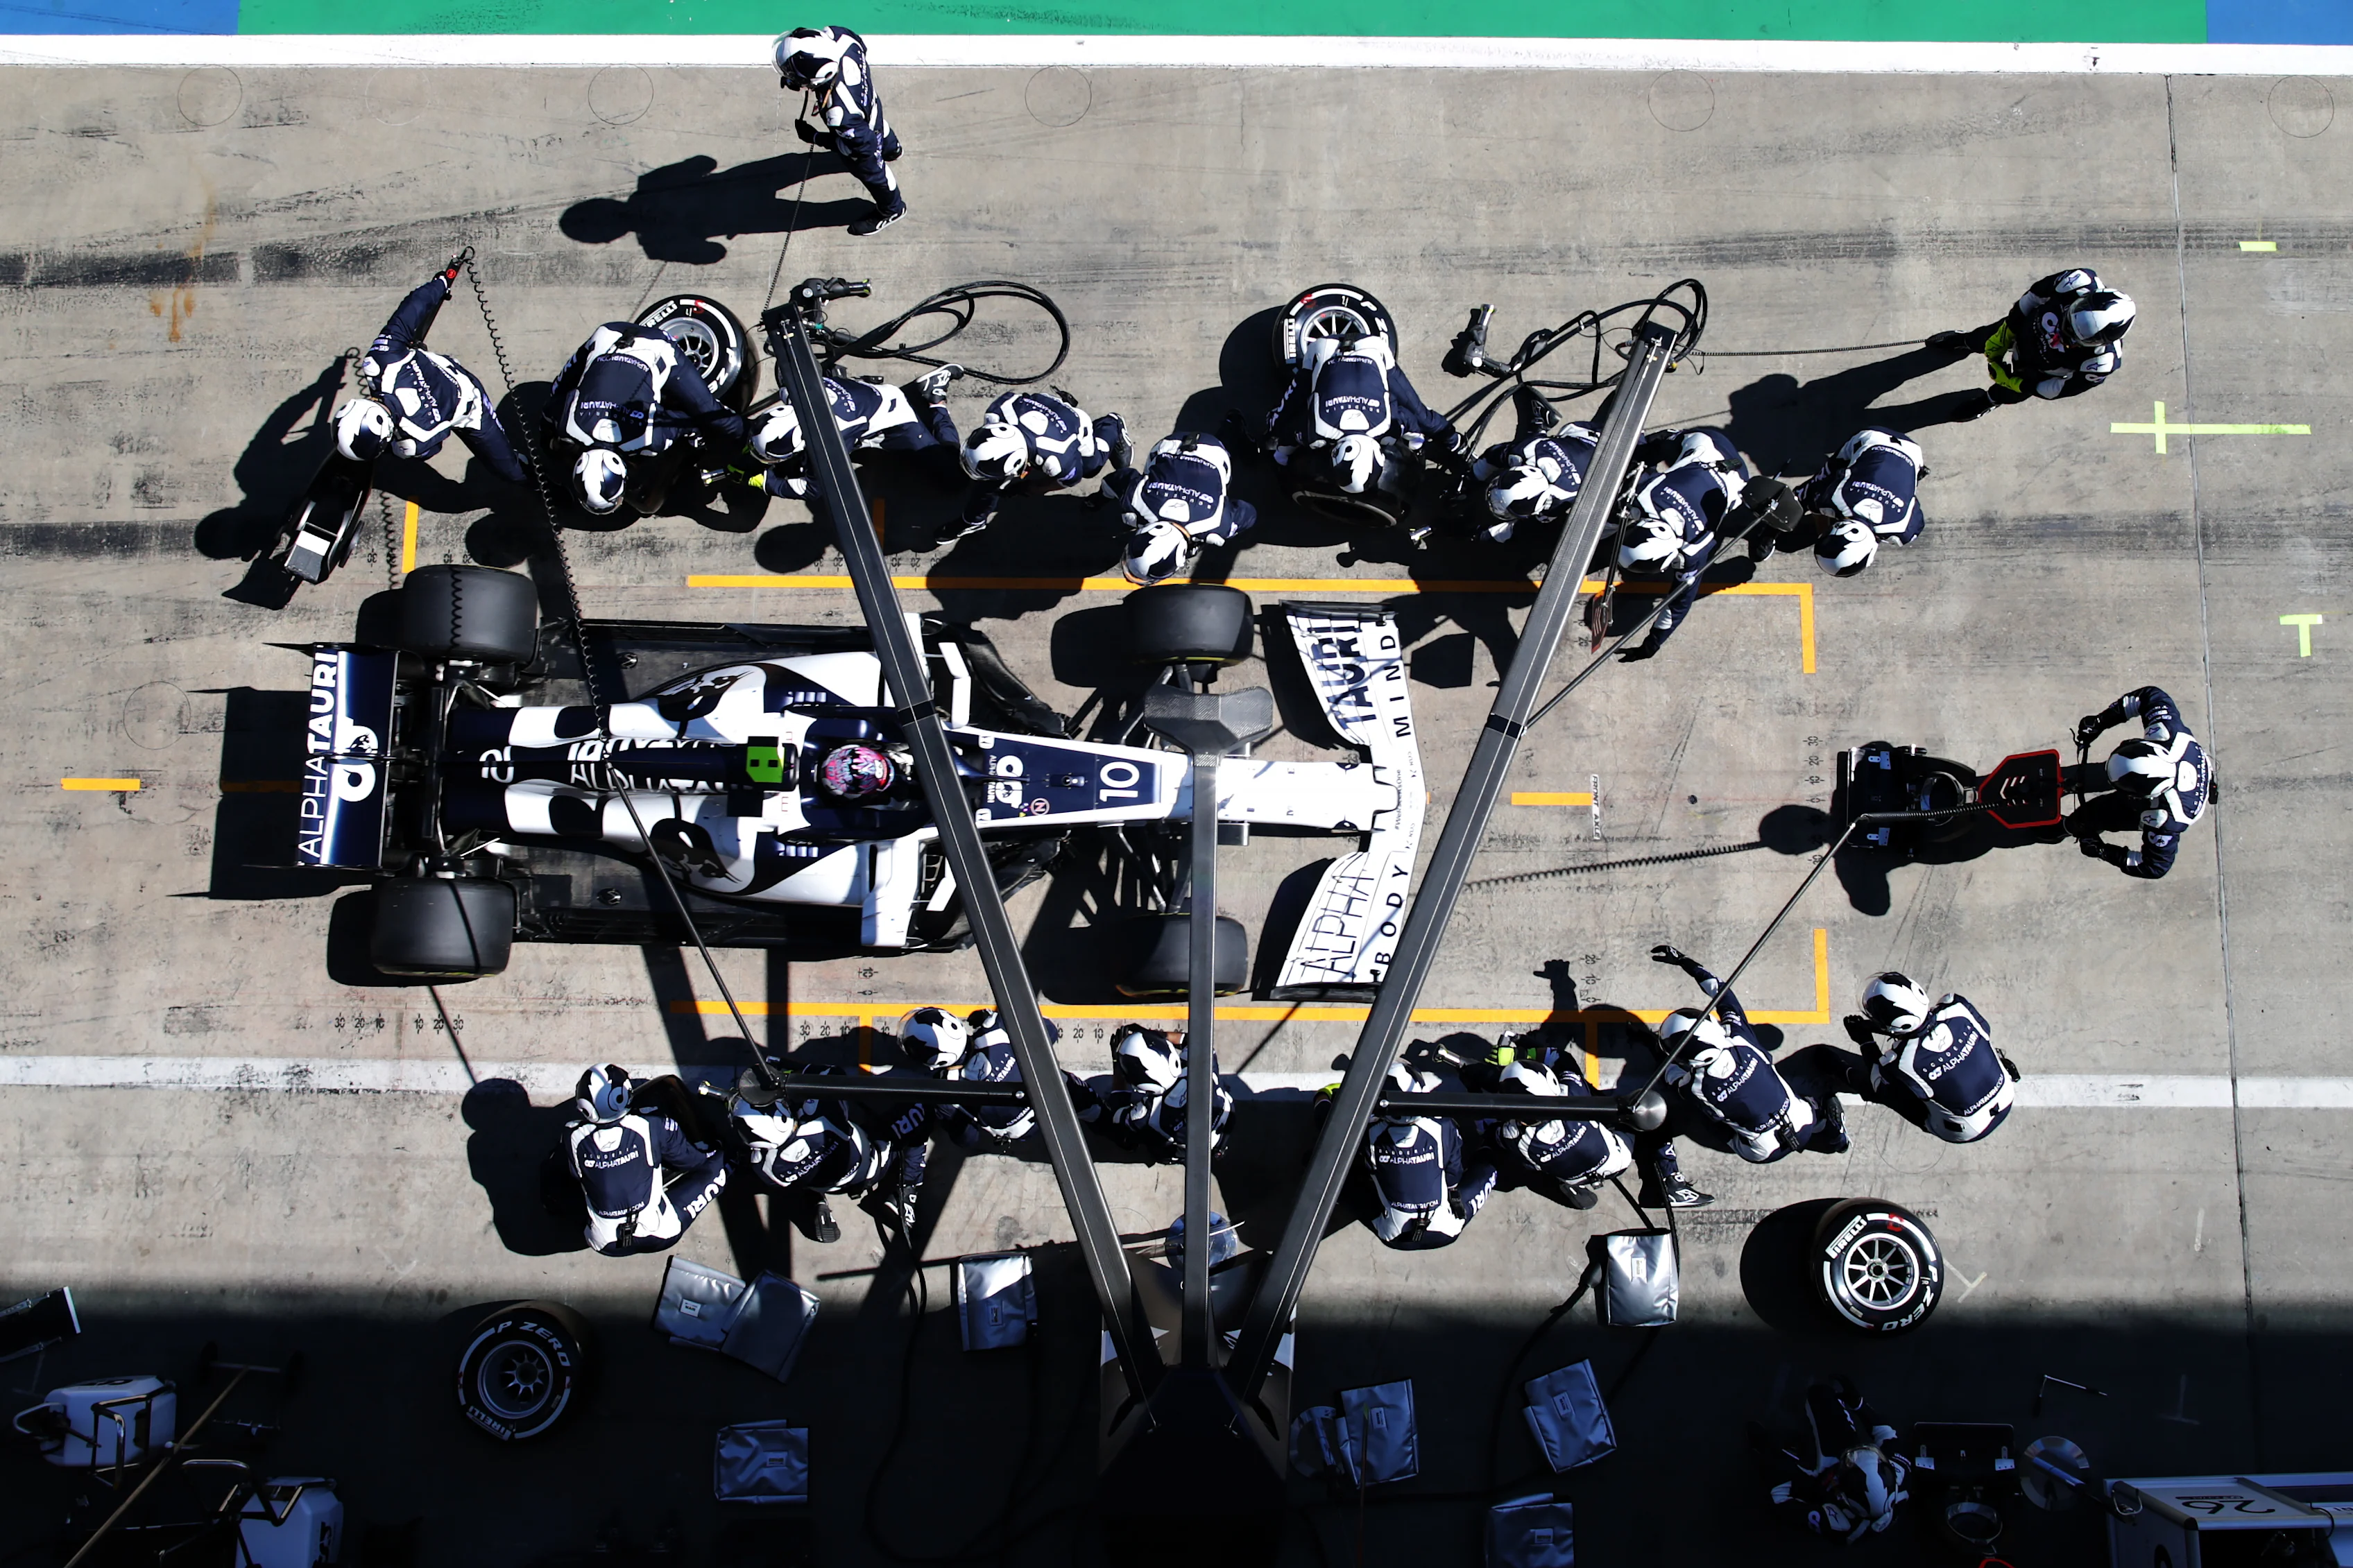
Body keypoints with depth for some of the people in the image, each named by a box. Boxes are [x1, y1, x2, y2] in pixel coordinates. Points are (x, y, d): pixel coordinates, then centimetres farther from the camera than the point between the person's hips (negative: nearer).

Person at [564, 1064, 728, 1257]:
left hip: (606, 1245, 2)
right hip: (657, 1235, -2)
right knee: (717, 1164, 11)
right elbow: (688, 1159, 0)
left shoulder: (573, 1136, -14)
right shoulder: (650, 1125, -18)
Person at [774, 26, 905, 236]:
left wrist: (814, 138, -21)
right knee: (881, 130, 40)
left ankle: (892, 209, 55)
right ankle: (891, 149, 76)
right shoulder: (838, 38, -35)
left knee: (871, 172, 25)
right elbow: (860, 43, -9)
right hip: (871, 103, 7)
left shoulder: (838, 111, -51)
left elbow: (856, 142, -32)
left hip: (863, 138, -7)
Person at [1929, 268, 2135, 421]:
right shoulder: (2081, 283, -42)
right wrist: (2002, 338, -10)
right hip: (2025, 328, 2)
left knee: (2009, 394, 26)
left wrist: (2010, 381, -20)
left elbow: (2056, 389, -25)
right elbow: (2033, 297, -19)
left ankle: (1992, 400, 66)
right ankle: (1962, 342, 68)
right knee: (1981, 340, 29)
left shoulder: (2102, 362, -45)